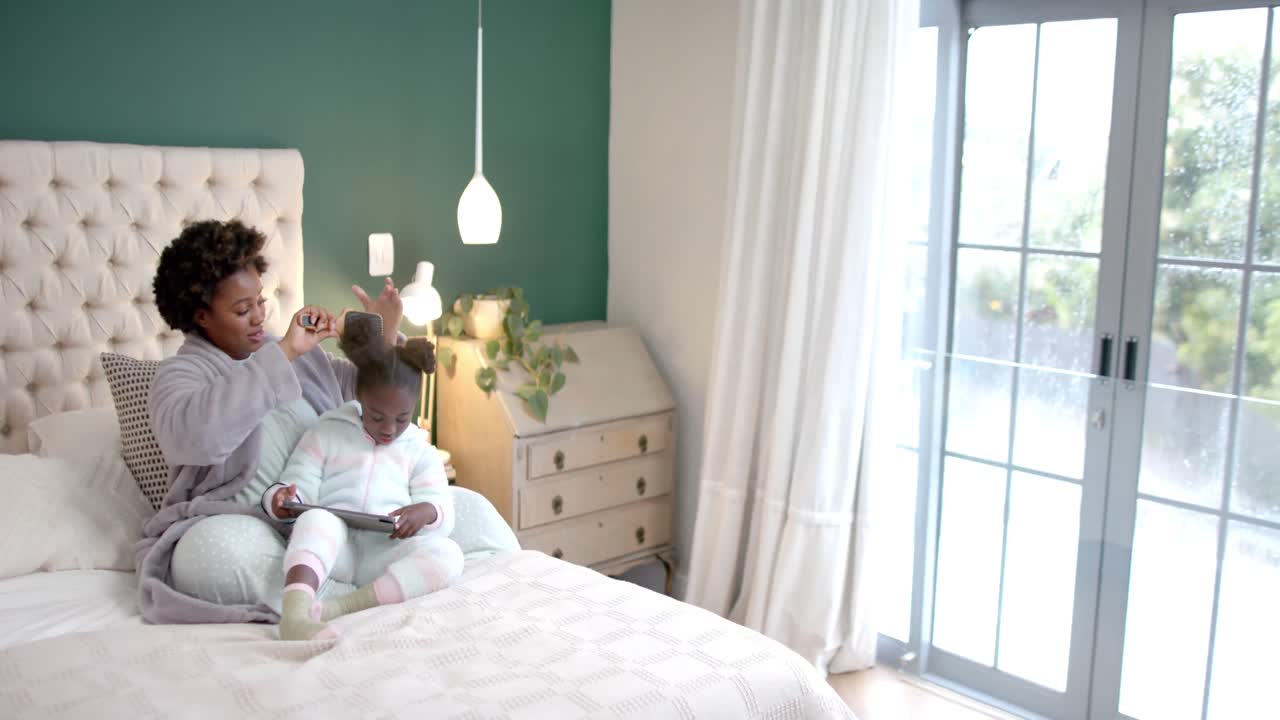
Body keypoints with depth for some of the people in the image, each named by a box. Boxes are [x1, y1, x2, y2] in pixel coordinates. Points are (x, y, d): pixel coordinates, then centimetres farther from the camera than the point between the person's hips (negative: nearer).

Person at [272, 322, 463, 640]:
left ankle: (339, 608, -41)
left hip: (387, 553, 1)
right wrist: (287, 497, -17)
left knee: (447, 552, -29)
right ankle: (296, 614, -58)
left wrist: (425, 512, -16)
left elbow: (443, 509, 9)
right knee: (316, 519, -34)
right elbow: (300, 483, 9)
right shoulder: (325, 433, 18)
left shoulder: (422, 453, 20)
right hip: (333, 546, -1)